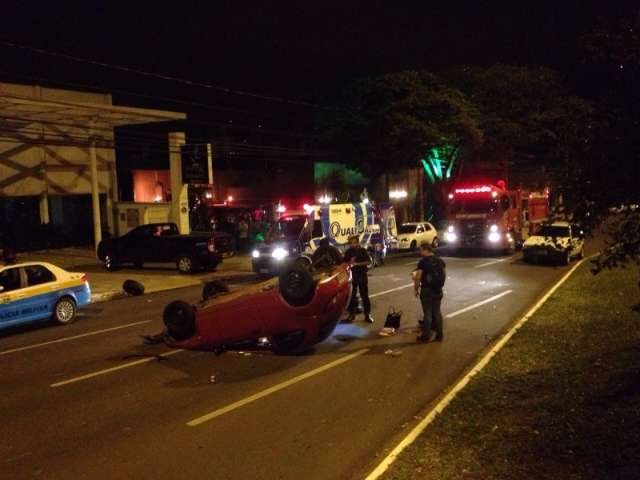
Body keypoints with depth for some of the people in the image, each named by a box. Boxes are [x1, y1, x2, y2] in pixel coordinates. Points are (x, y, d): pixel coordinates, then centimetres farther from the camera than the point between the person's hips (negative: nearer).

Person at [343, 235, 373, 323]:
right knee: (352, 296, 6)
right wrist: (350, 262, -14)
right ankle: (352, 314, 15)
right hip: (352, 276, 2)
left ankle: (367, 315, 6)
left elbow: (368, 261, -7)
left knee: (365, 296, 1)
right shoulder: (348, 252, 5)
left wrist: (357, 263, -16)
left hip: (362, 275, -1)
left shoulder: (362, 251, 0)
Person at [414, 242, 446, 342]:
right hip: (438, 291, 5)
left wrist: (416, 289, -3)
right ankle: (439, 335, 18)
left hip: (426, 290, -5)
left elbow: (417, 277, -15)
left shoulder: (423, 262, -14)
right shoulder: (440, 261, 5)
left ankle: (426, 336, 8)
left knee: (427, 313, 1)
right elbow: (444, 275, 12)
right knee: (437, 312, 13)